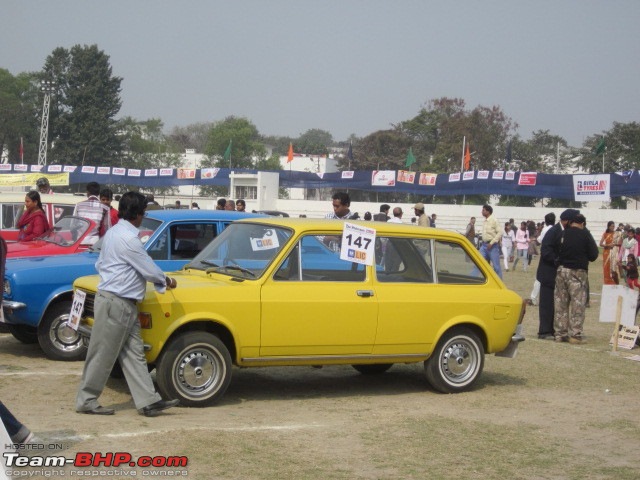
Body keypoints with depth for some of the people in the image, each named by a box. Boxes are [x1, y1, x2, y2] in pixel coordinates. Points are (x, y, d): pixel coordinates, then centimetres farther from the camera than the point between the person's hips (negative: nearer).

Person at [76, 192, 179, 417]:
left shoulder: (113, 232, 12)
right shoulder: (128, 238, -19)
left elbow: (99, 264, 22)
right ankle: (86, 401, 9)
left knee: (134, 353, 7)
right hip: (116, 304, -10)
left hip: (123, 305, 10)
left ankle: (148, 401, 7)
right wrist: (166, 280, 6)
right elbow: (148, 269, -13)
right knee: (103, 354, 0)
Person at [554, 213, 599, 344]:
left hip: (562, 270, 4)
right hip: (578, 271, -4)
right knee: (577, 303, 2)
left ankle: (560, 333, 14)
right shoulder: (585, 234, -7)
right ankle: (575, 335, 0)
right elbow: (593, 255, -5)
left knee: (561, 303, 10)